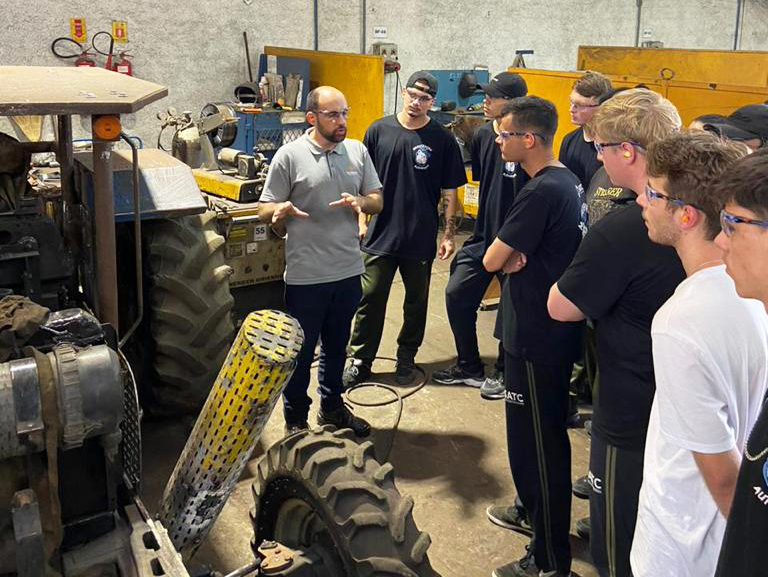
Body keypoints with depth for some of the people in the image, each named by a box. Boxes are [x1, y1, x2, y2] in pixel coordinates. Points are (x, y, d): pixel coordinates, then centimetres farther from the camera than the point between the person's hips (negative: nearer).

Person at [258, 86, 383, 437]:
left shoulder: (358, 151, 5)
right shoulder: (289, 156, -9)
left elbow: (377, 200, 10)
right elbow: (265, 210, -6)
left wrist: (361, 202, -14)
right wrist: (281, 210, -30)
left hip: (348, 270, 5)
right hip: (306, 274, -4)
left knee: (336, 346, 20)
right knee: (301, 351, 9)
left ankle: (332, 407, 39)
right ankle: (295, 420, 26)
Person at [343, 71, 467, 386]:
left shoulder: (442, 139, -3)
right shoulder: (379, 130, 0)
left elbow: (449, 191, 1)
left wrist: (449, 234, -2)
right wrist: (361, 219, 2)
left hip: (421, 238, 0)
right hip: (380, 232, 0)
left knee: (416, 300, 12)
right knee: (370, 297, 4)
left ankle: (406, 357, 29)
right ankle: (360, 361, 17)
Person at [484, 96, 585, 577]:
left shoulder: (541, 192, -23)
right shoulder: (568, 181, 8)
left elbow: (492, 260, -20)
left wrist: (508, 258, 0)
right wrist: (517, 258, -7)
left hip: (537, 338, -10)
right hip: (557, 332, 10)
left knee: (537, 444, 2)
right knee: (545, 436, 24)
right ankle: (534, 511, 44)